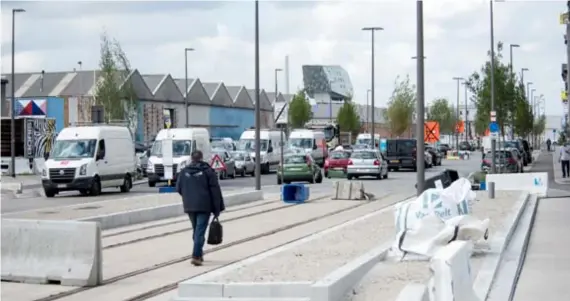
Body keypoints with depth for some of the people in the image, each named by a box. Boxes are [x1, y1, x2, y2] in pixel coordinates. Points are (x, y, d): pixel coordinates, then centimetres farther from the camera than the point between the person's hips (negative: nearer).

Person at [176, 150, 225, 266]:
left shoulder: (184, 172, 6)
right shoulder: (208, 171, -4)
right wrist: (217, 209, -2)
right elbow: (215, 191, -6)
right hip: (204, 206, -4)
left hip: (189, 207, 4)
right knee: (200, 231, -6)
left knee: (196, 230, 18)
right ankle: (196, 256, -14)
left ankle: (199, 254, 25)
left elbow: (178, 189, 8)